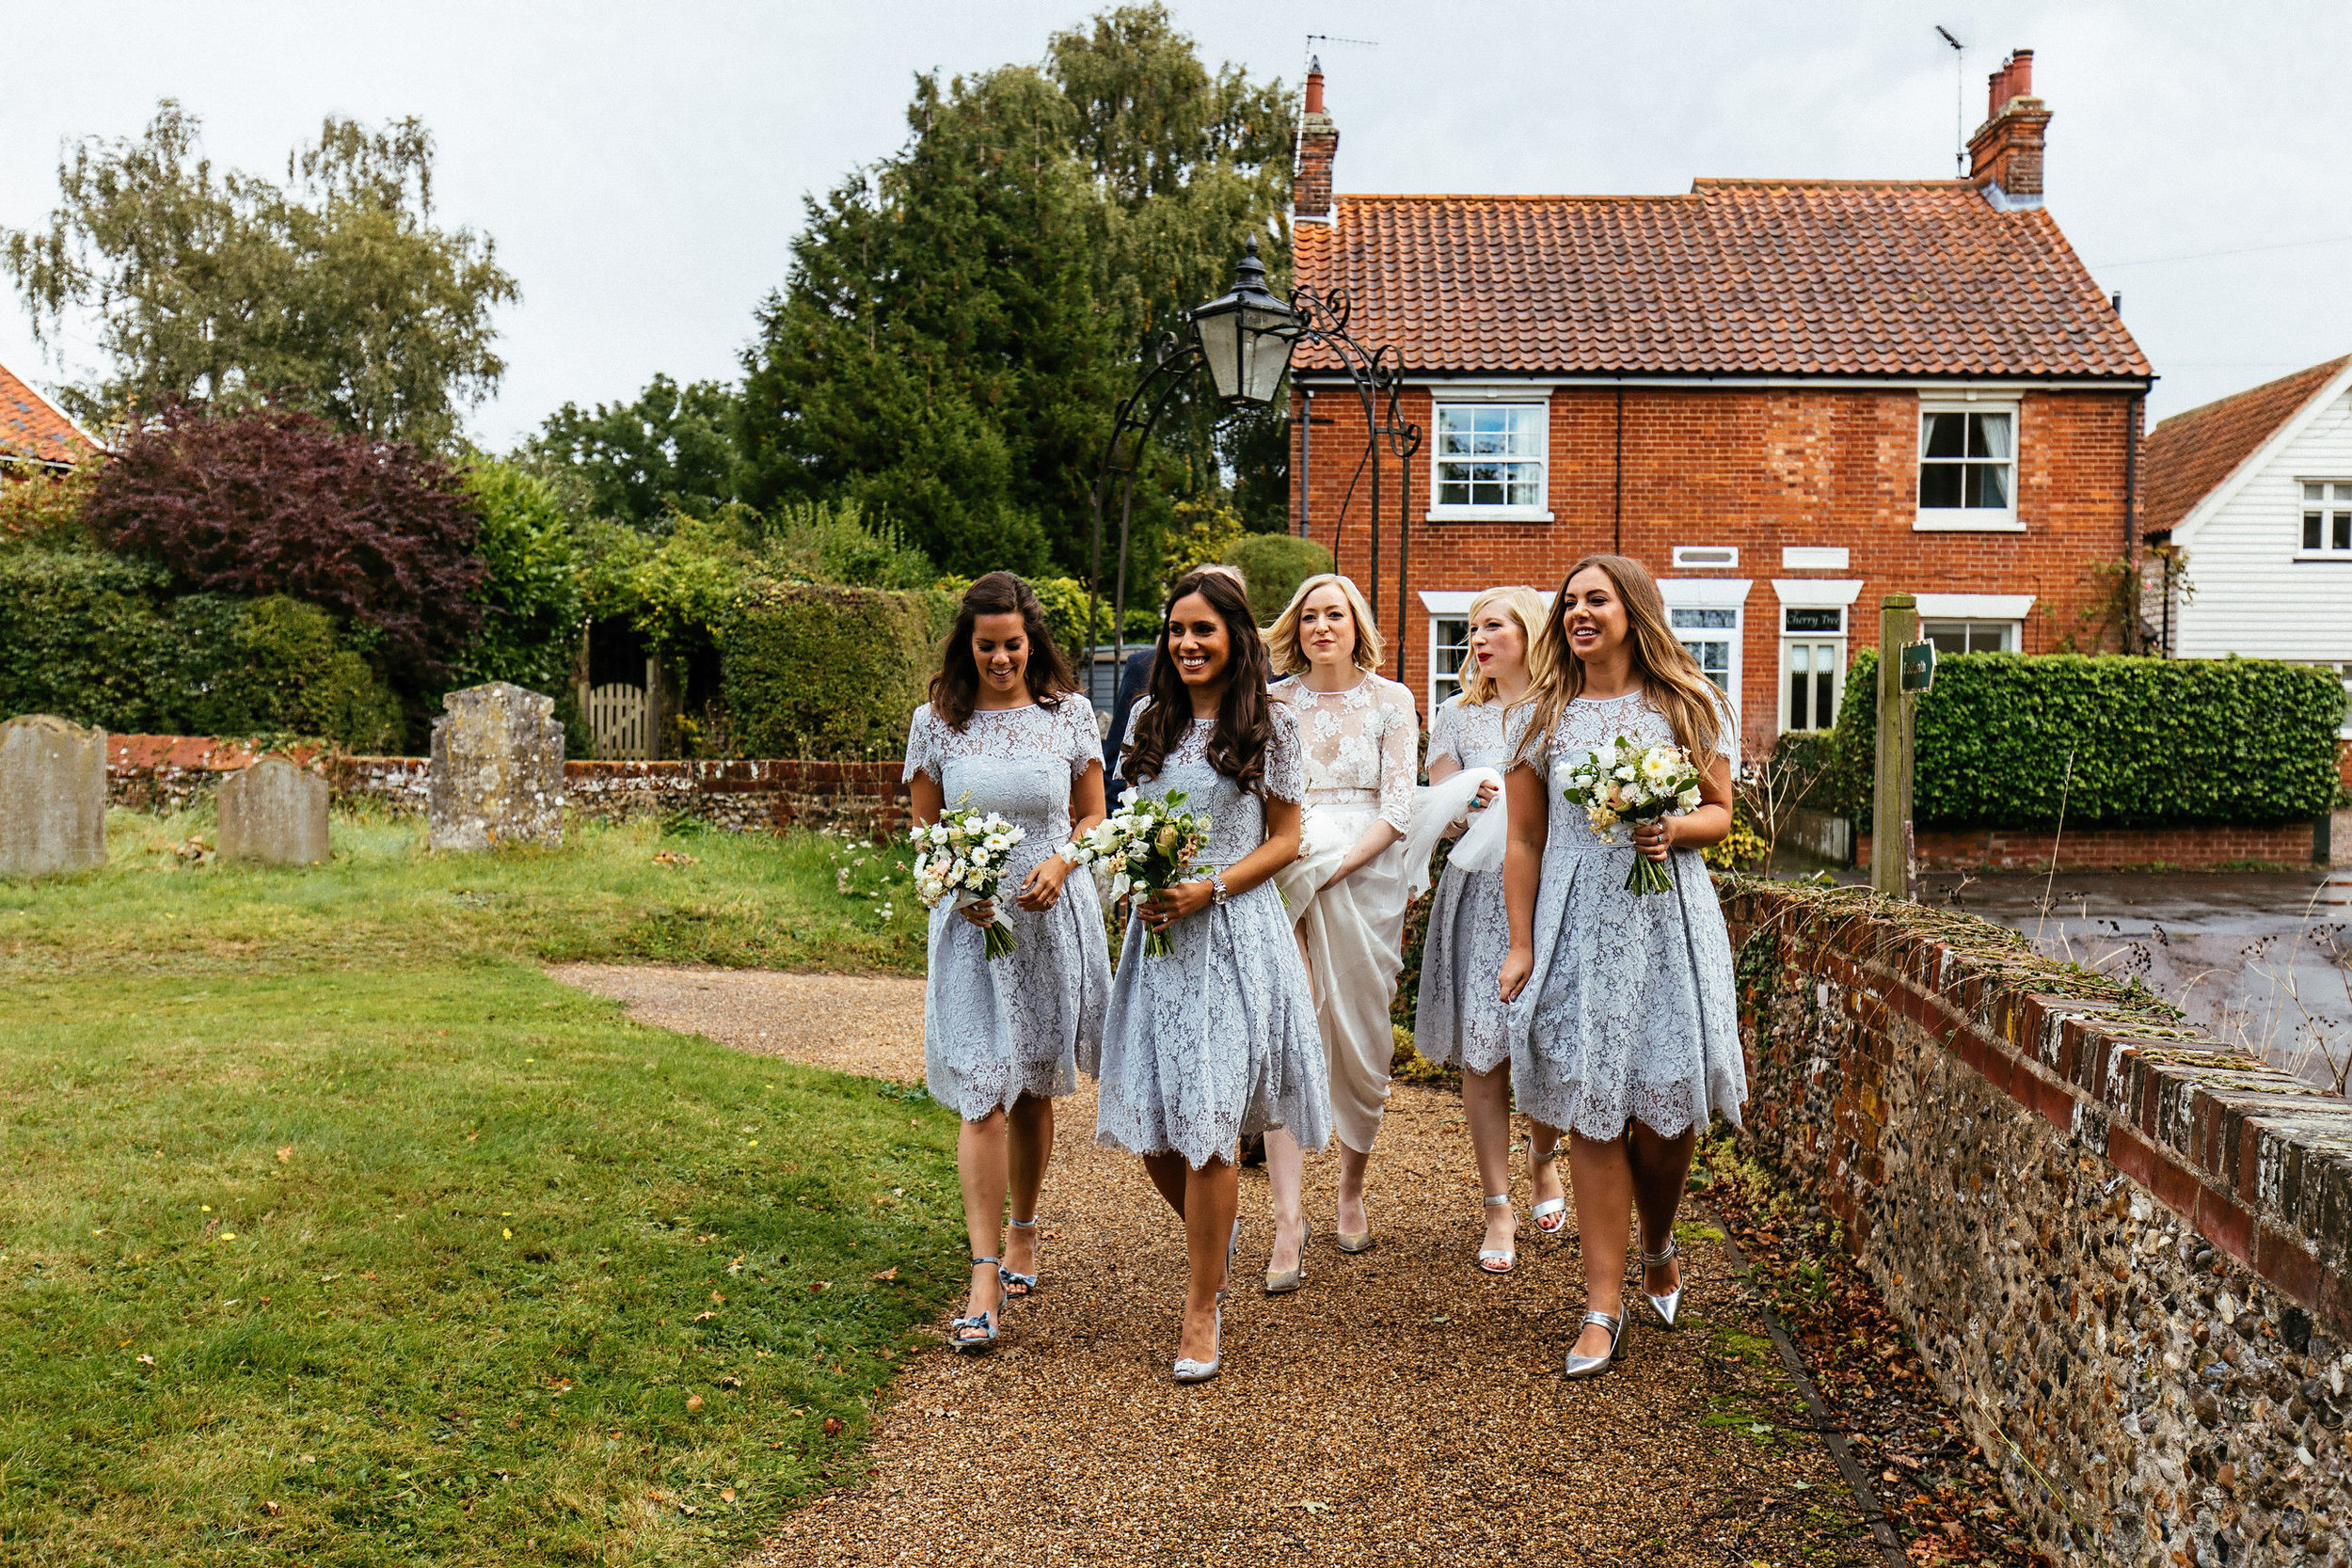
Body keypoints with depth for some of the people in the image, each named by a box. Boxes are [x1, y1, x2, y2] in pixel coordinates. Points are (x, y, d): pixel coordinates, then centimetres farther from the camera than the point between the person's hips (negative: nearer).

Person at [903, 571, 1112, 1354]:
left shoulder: (1069, 713, 2)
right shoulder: (936, 722, 1)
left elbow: (1093, 817, 9)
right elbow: (923, 831, 7)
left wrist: (1061, 862, -11)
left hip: (1053, 921, 1)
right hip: (971, 925, -1)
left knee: (1033, 1091, 13)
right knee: (982, 1094, -9)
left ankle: (1023, 1231, 34)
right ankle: (985, 1275, -6)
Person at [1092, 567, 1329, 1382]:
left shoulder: (1269, 726, -2)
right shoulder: (1150, 719, 10)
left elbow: (1285, 839, 0)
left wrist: (1209, 889, -13)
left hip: (1233, 932, -4)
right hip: (1156, 931, 4)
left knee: (1206, 1124, -4)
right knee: (1149, 1127, 5)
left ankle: (1203, 1309, 11)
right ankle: (1218, 1234, 37)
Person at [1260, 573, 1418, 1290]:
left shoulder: (1390, 700, 5)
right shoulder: (1272, 703, 9)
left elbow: (1398, 808, -2)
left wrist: (1336, 865, -15)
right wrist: (1292, 859, -11)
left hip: (1365, 880, 0)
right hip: (1285, 884, 0)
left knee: (1361, 1043, 5)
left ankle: (1351, 1192, 28)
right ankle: (1288, 1224, -9)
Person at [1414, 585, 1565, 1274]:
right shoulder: (1455, 714, 13)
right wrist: (1470, 804, -15)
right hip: (1478, 896, 2)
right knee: (1482, 1056, -2)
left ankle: (1543, 1160, 28)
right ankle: (1499, 1210, 9)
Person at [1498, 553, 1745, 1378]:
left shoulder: (1688, 705, 6)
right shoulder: (1544, 717, 7)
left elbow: (1720, 812, 10)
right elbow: (1524, 842, 7)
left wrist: (1674, 830, -12)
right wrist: (1521, 945, 3)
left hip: (1669, 918, 0)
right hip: (1576, 924, 0)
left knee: (1667, 1104, 1)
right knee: (1592, 1109, -1)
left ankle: (1658, 1248, 32)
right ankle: (1604, 1302, 7)